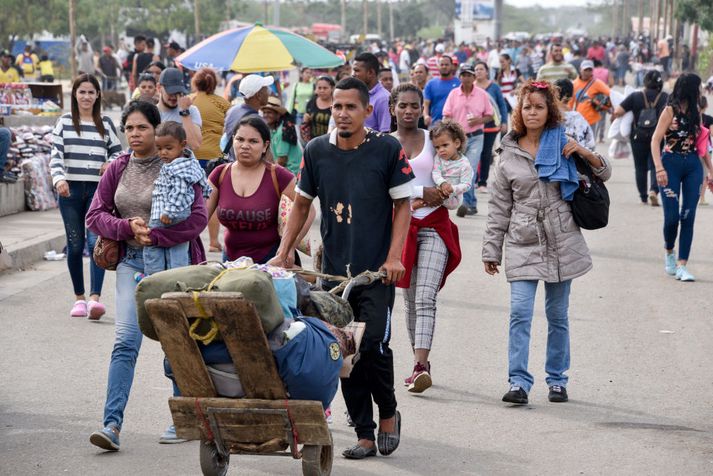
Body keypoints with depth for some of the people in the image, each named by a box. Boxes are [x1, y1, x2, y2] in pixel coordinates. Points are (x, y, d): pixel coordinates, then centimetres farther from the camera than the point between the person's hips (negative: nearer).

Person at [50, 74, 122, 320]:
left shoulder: (106, 123, 10)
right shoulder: (65, 122, 7)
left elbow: (118, 151, 18)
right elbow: (56, 154, 0)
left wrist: (111, 164, -4)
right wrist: (59, 179, -18)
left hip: (98, 189, 0)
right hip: (71, 189, 0)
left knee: (95, 241, -14)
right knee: (75, 244, 4)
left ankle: (95, 298, -21)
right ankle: (79, 298, 16)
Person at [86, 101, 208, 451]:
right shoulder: (118, 169, 6)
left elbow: (197, 218, -14)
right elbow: (95, 215, 6)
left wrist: (153, 235, -19)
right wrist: (128, 226, -12)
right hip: (132, 261, 3)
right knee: (126, 340, -10)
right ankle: (112, 424, -16)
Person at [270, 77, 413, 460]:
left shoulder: (387, 149, -3)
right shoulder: (316, 151, 5)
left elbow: (402, 204, 1)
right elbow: (302, 203, 16)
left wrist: (394, 256, -8)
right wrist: (284, 251, 10)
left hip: (376, 270, -3)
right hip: (334, 268, 4)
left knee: (374, 345, -12)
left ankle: (388, 412, 14)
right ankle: (364, 434, 11)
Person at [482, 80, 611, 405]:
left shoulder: (563, 145, 5)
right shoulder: (509, 155, 7)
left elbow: (604, 172, 13)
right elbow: (499, 207, 9)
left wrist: (584, 153, -7)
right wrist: (491, 250, 7)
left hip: (561, 243, 0)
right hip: (523, 244, 0)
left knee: (558, 315, 7)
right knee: (520, 314, -11)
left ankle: (557, 379, 18)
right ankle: (518, 382, -11)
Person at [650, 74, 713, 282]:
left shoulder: (696, 112, 13)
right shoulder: (670, 110, -4)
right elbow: (655, 140, -9)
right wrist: (659, 168, -21)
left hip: (693, 166, 5)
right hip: (671, 164, -5)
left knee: (688, 216, -3)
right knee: (672, 216, -6)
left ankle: (682, 265, -4)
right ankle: (669, 253, 22)